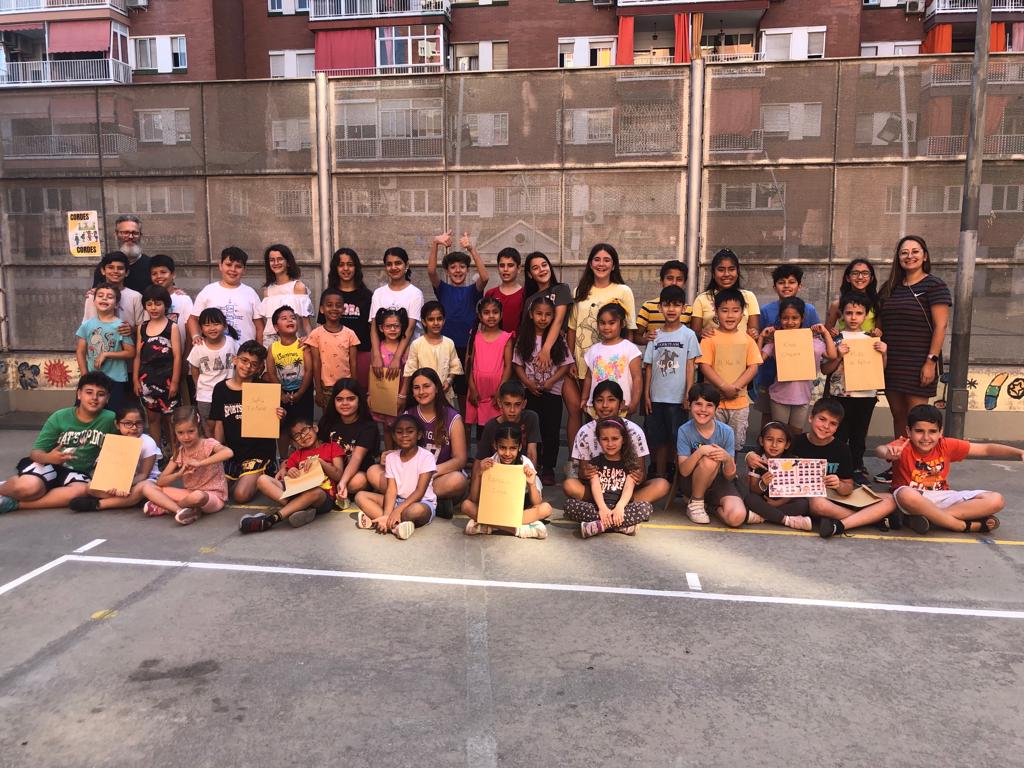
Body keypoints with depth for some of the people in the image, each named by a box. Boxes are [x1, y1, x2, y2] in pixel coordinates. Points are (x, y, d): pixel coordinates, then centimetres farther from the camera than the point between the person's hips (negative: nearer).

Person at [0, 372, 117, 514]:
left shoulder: (109, 419, -11)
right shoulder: (59, 417, -8)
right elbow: (35, 452, -7)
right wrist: (49, 457, -30)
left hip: (77, 472, 1)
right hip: (50, 464, -1)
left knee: (81, 491, -35)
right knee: (28, 487, -34)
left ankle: (13, 503, -19)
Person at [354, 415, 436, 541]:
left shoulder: (426, 456, -11)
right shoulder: (391, 458, 2)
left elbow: (420, 491, -17)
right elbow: (391, 490, -7)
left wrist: (398, 510, -28)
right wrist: (387, 515, -24)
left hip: (422, 502, -5)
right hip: (398, 501, 6)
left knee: (417, 510, -41)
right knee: (361, 496, -11)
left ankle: (374, 519, -24)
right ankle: (396, 525, -29)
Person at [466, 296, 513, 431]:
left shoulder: (506, 338, -1)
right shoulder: (475, 336, 5)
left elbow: (508, 366, -3)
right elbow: (469, 364, 3)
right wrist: (472, 388, -4)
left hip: (497, 391, -1)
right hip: (478, 391, 2)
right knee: (480, 427, 7)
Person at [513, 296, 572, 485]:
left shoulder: (558, 339, -2)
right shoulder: (523, 338, 1)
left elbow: (566, 364, -2)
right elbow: (517, 364, 2)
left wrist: (550, 381, -14)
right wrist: (528, 383, -12)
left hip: (552, 392, -1)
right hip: (530, 391, 1)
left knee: (551, 432, 3)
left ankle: (548, 469, 14)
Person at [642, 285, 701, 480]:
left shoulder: (688, 335, -2)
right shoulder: (655, 336, 6)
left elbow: (690, 366, -3)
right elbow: (649, 367, 8)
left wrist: (689, 394, -9)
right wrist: (646, 395, 4)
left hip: (677, 398, -3)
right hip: (656, 397, 3)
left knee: (679, 440, 2)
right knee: (660, 440, 11)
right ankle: (660, 476, 22)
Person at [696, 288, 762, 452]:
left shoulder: (747, 340, 6)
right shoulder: (710, 338, -3)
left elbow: (753, 367, 0)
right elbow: (705, 366, -9)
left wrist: (736, 386, -14)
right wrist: (724, 387, -19)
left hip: (740, 402, 3)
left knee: (736, 444, 11)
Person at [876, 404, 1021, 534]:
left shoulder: (946, 446, -3)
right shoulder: (903, 446, -17)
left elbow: (986, 449, -3)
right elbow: (880, 450, -39)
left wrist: (1019, 453, -18)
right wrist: (888, 453, -64)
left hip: (942, 498, 5)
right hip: (915, 497, -5)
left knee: (996, 500, -11)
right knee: (907, 495, -42)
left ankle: (930, 517, -24)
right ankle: (968, 525, -25)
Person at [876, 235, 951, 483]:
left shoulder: (934, 286, -4)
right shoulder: (890, 288, 13)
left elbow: (940, 327, -9)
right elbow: (881, 324, 20)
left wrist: (931, 361, -15)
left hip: (918, 362, -6)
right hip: (891, 362, 6)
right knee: (898, 415, 11)